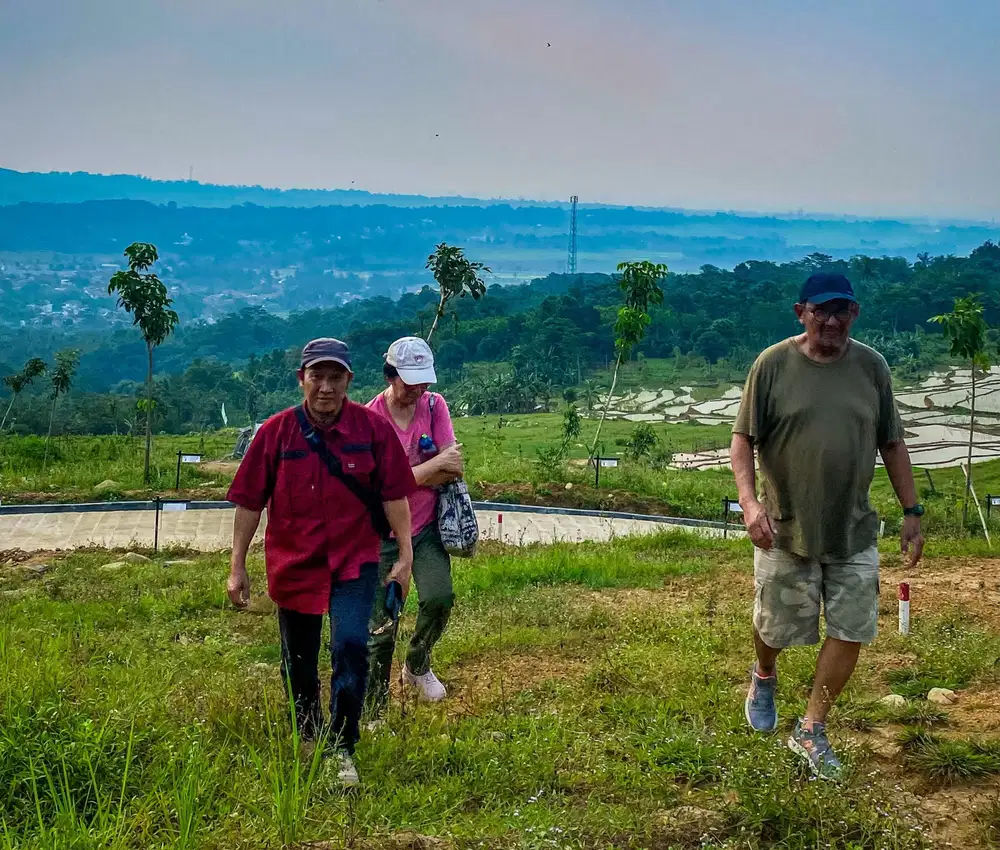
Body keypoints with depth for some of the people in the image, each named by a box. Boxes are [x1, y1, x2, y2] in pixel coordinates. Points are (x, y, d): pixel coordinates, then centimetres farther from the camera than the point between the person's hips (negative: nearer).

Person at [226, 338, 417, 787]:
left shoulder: (373, 427, -7)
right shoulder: (276, 431, -6)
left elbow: (394, 494, -2)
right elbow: (249, 502, 0)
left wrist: (405, 554, -5)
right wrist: (238, 566, 1)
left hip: (354, 561, -1)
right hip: (293, 563, 1)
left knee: (351, 646, -16)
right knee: (299, 661, 14)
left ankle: (341, 750, 0)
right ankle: (307, 740, 39)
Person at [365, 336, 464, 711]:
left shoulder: (434, 405, -3)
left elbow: (454, 470, -9)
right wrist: (435, 464, -14)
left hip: (427, 527, 2)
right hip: (384, 534, -2)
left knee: (439, 597, -19)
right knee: (381, 627, 2)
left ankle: (418, 666, 12)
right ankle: (374, 714, 19)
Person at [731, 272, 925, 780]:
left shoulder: (871, 367, 1)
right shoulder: (773, 365, -8)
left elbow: (892, 444, 8)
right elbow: (743, 437, -6)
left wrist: (912, 512, 7)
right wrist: (748, 500, -20)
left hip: (854, 530, 3)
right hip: (785, 529, -2)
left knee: (850, 633, 3)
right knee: (775, 627, 9)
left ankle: (811, 731, 21)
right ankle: (764, 677, 44)